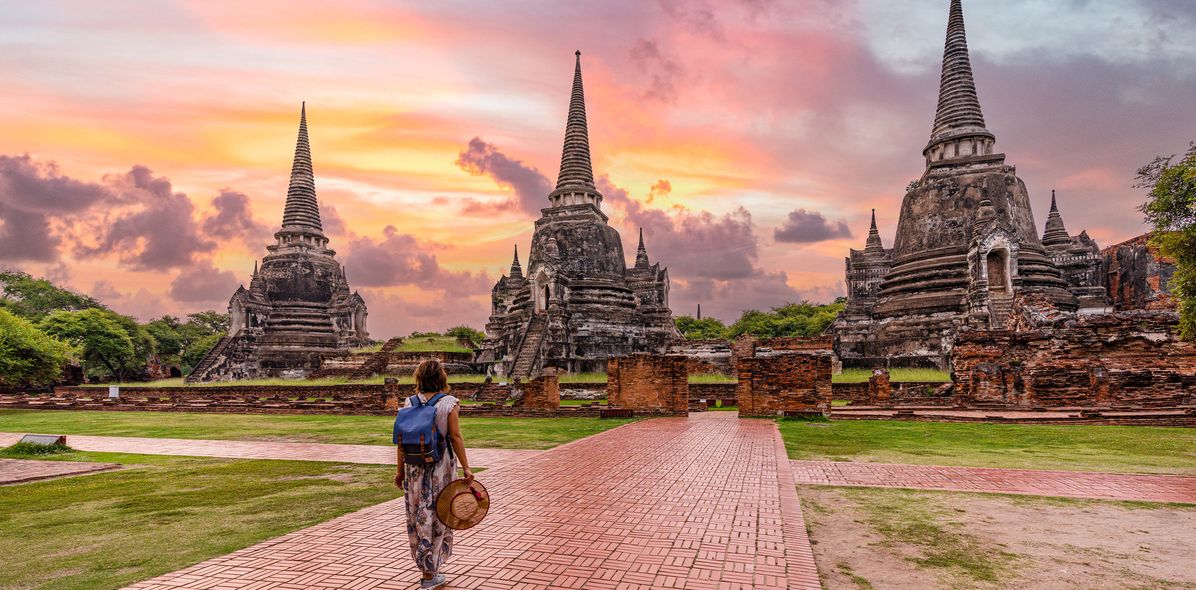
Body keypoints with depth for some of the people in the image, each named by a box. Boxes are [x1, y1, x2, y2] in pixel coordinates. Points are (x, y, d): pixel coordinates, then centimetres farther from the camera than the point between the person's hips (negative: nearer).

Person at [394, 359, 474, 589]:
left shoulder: (410, 403, 0)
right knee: (437, 517, 7)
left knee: (418, 516, 15)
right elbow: (455, 437, -12)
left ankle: (425, 566, 26)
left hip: (414, 467, 3)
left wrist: (400, 470, 10)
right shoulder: (450, 403, -8)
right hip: (440, 466, -3)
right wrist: (466, 467, -8)